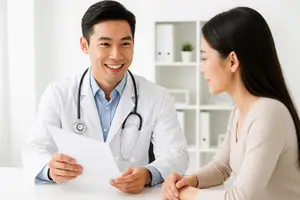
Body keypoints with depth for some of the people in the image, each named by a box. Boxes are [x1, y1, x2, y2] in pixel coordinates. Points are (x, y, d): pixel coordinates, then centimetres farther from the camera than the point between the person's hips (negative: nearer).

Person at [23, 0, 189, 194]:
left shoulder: (158, 97, 1)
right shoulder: (58, 94, 2)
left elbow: (176, 154, -6)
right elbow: (36, 149, -4)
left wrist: (147, 175, -29)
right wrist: (51, 169, -28)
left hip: (134, 195, -1)